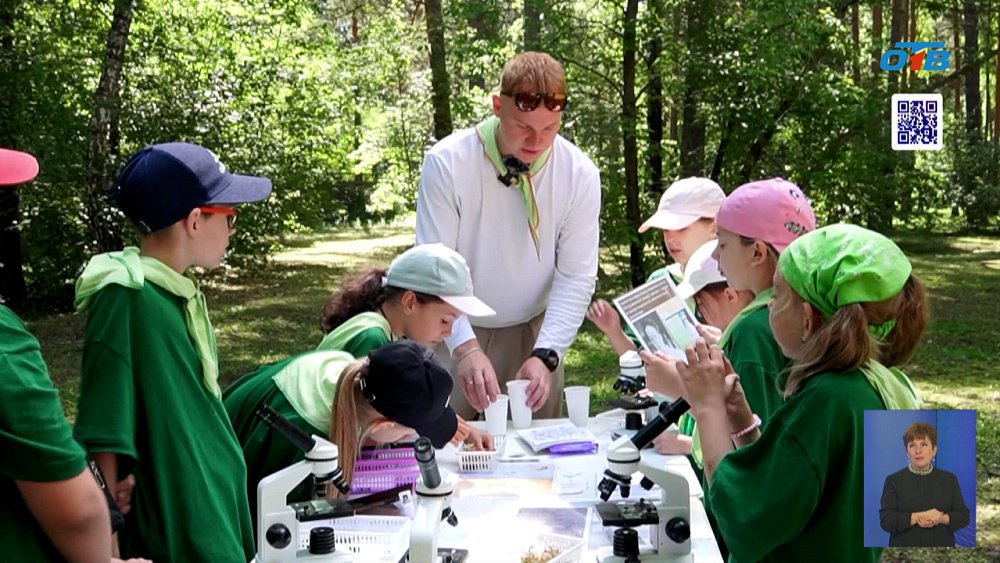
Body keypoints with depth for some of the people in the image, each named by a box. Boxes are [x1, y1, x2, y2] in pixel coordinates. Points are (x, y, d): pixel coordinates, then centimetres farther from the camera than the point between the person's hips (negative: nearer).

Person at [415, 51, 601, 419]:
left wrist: (544, 356, -23)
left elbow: (576, 277, -11)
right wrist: (466, 347, -32)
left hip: (532, 333, 2)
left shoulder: (579, 174, -11)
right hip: (454, 334, -2)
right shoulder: (446, 162, -18)